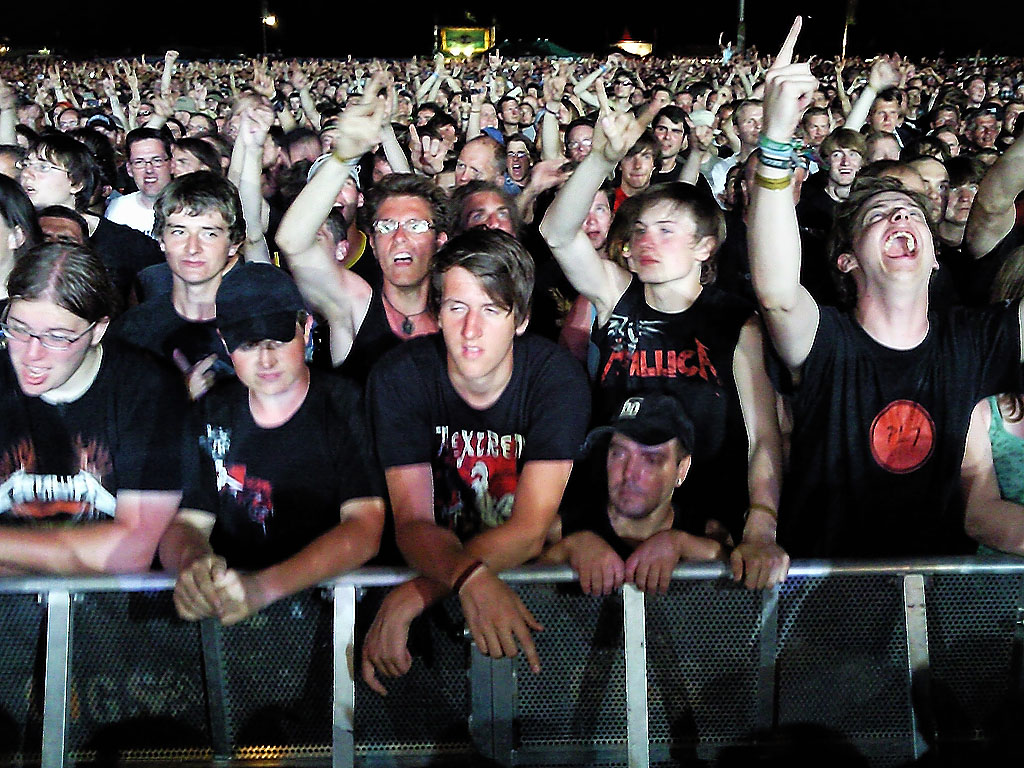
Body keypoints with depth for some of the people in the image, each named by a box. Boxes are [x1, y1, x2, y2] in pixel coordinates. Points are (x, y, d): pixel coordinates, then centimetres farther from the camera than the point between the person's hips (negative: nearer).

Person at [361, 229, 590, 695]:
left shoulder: (557, 378, -15)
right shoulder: (399, 379, -13)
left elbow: (530, 529, -20)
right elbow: (412, 521, -20)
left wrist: (416, 593, -34)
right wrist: (471, 578, -44)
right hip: (436, 563, 0)